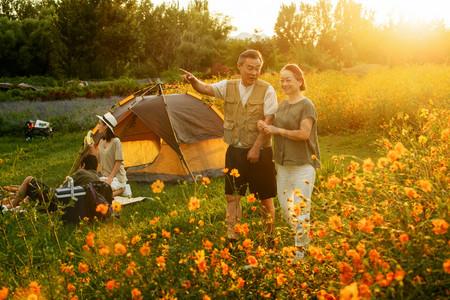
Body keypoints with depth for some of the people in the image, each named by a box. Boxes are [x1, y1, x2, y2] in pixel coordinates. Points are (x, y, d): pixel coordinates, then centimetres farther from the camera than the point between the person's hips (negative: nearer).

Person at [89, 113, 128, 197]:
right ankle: (117, 189, 0)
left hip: (117, 178, -8)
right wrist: (92, 147, 0)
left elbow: (118, 162, -15)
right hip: (105, 176, 8)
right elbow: (99, 160, 9)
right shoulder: (101, 142, 9)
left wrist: (110, 178, -17)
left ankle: (120, 189, -2)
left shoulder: (116, 141, -14)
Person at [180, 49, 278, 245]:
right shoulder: (228, 87, 3)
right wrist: (193, 80, -33)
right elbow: (205, 89, -10)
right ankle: (231, 239, 16)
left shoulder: (267, 90, -8)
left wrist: (256, 147, -17)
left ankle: (269, 238, 21)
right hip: (234, 151, 4)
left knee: (265, 199, 6)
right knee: (232, 197, 6)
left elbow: (269, 121, -12)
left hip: (259, 152, -3)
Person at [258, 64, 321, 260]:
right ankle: (302, 236, 32)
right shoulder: (282, 105, 12)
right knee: (285, 207, 12)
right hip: (284, 163, 8)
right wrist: (265, 127, -5)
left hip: (303, 165, -8)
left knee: (300, 208, -6)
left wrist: (277, 130, -16)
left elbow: (304, 134, -19)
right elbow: (277, 129, 17)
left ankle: (300, 251, 4)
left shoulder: (306, 106, -10)